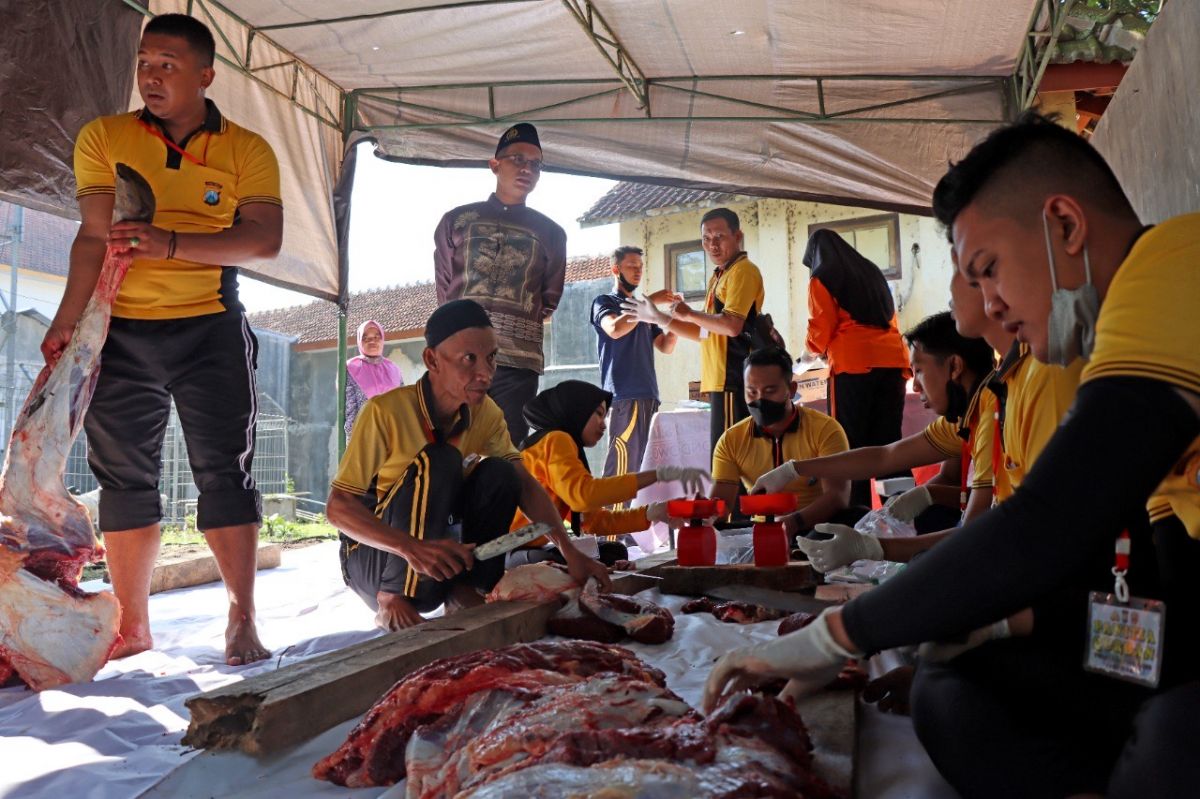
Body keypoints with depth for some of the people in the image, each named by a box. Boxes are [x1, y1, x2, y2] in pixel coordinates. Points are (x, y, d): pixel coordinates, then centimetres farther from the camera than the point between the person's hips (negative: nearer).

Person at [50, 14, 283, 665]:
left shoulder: (247, 149, 2)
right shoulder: (103, 138, 6)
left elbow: (264, 240, -11)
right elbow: (94, 235, -4)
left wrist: (171, 243, -22)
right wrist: (67, 321, -16)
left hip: (211, 328, -2)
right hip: (122, 332, 2)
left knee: (225, 471, -3)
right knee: (124, 478, 6)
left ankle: (242, 622, 4)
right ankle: (132, 626, 18)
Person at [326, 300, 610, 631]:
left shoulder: (485, 413, -5)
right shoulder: (385, 411, -22)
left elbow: (524, 484, -6)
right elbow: (337, 507, -23)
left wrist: (569, 550, -21)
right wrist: (411, 548, -40)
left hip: (436, 562, 5)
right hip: (374, 558, -5)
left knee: (498, 473, -14)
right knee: (439, 462, -28)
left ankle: (465, 592, -10)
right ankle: (393, 601, -18)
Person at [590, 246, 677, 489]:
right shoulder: (604, 302, 6)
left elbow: (666, 347, 18)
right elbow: (615, 329, -17)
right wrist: (650, 303, -13)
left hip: (648, 394, 7)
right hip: (624, 393, -7)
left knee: (641, 461, 7)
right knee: (622, 460, -15)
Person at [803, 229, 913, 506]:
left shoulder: (821, 280, 4)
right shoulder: (872, 271, 22)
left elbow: (820, 332, 0)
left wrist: (815, 348, 22)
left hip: (853, 365, -6)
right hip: (893, 360, 6)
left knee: (851, 443, -3)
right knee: (888, 442, 6)